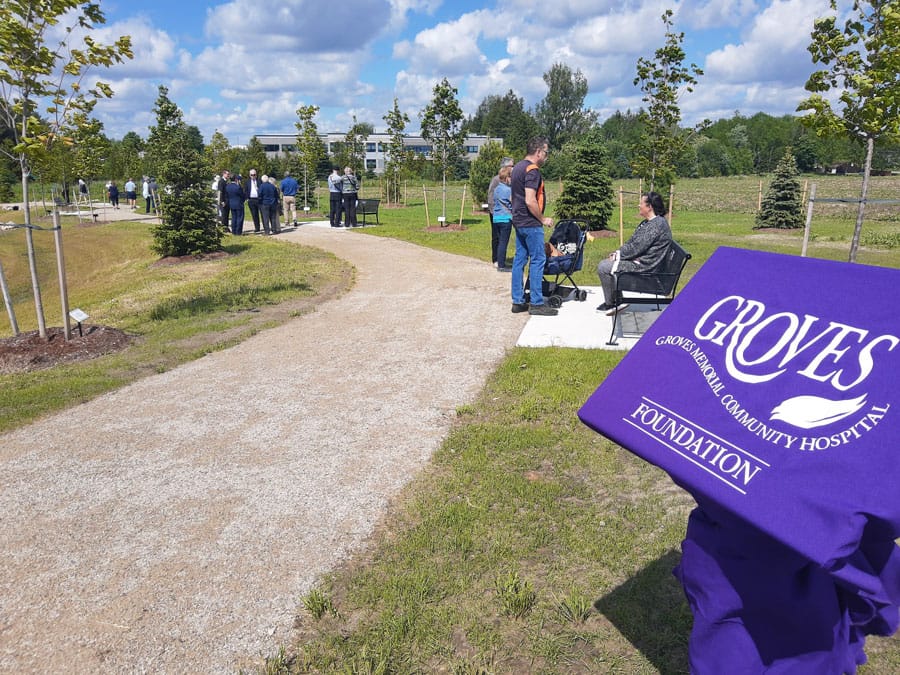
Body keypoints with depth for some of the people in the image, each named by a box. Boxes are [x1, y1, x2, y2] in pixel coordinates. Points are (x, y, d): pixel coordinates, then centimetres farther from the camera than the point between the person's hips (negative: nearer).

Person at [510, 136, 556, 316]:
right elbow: (530, 201, -23)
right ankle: (536, 304, -3)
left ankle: (518, 302, 14)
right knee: (537, 260, -5)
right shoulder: (532, 170, -15)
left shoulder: (518, 167, 15)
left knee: (519, 259, 10)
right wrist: (543, 219, -11)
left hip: (518, 221, 10)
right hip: (530, 223, -10)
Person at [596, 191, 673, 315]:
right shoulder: (648, 222, 12)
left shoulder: (656, 225, -22)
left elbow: (636, 248, -24)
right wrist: (619, 252, 4)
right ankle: (618, 300, 16)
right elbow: (632, 241, 17)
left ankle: (610, 304, 1)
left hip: (643, 266, -11)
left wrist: (619, 255, -12)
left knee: (603, 267, -13)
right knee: (606, 263, 17)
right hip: (638, 260, 11)